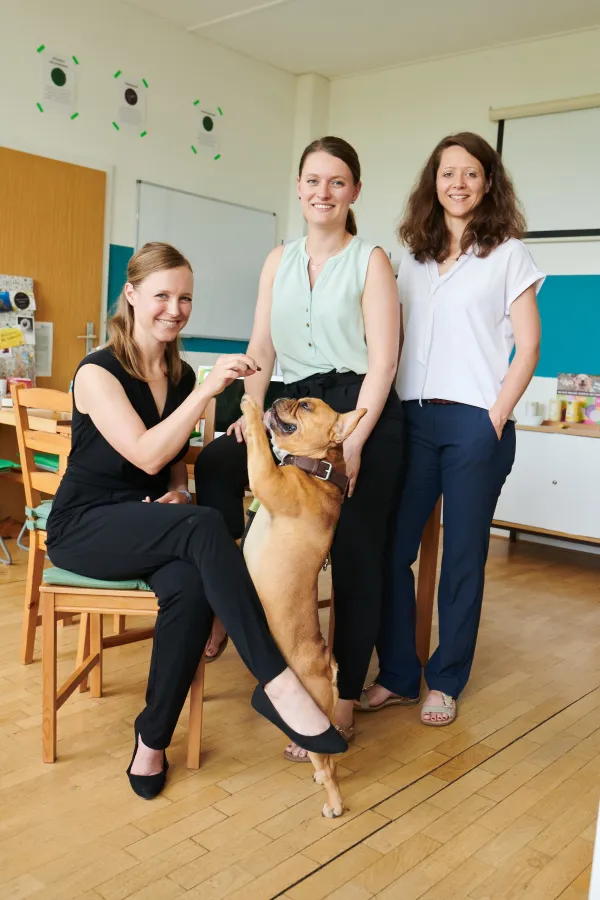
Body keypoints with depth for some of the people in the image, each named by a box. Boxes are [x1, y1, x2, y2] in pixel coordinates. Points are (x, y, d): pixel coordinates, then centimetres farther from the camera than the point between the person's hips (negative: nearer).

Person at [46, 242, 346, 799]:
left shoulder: (182, 375, 7)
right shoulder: (98, 372, -11)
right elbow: (147, 454, -23)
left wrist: (178, 492, -3)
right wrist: (208, 390, -28)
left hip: (150, 526, 5)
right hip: (84, 525, -5)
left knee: (192, 588, -30)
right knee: (204, 526, -34)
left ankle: (152, 739, -13)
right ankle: (277, 684, -33)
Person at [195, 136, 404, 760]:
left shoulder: (370, 260, -2)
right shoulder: (280, 260, 13)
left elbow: (382, 359, -9)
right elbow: (261, 347, 10)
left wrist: (354, 442, -18)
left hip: (361, 411, -4)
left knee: (354, 555, -2)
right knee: (215, 463, -20)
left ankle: (344, 705, 10)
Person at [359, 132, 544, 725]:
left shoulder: (508, 254, 4)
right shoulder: (414, 257, 14)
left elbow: (527, 346, 0)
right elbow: (393, 339, 14)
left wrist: (497, 415, -8)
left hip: (475, 424, -3)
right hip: (413, 418, 4)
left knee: (462, 555, 5)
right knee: (391, 548, 1)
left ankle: (446, 681, 21)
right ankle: (397, 675, 17)